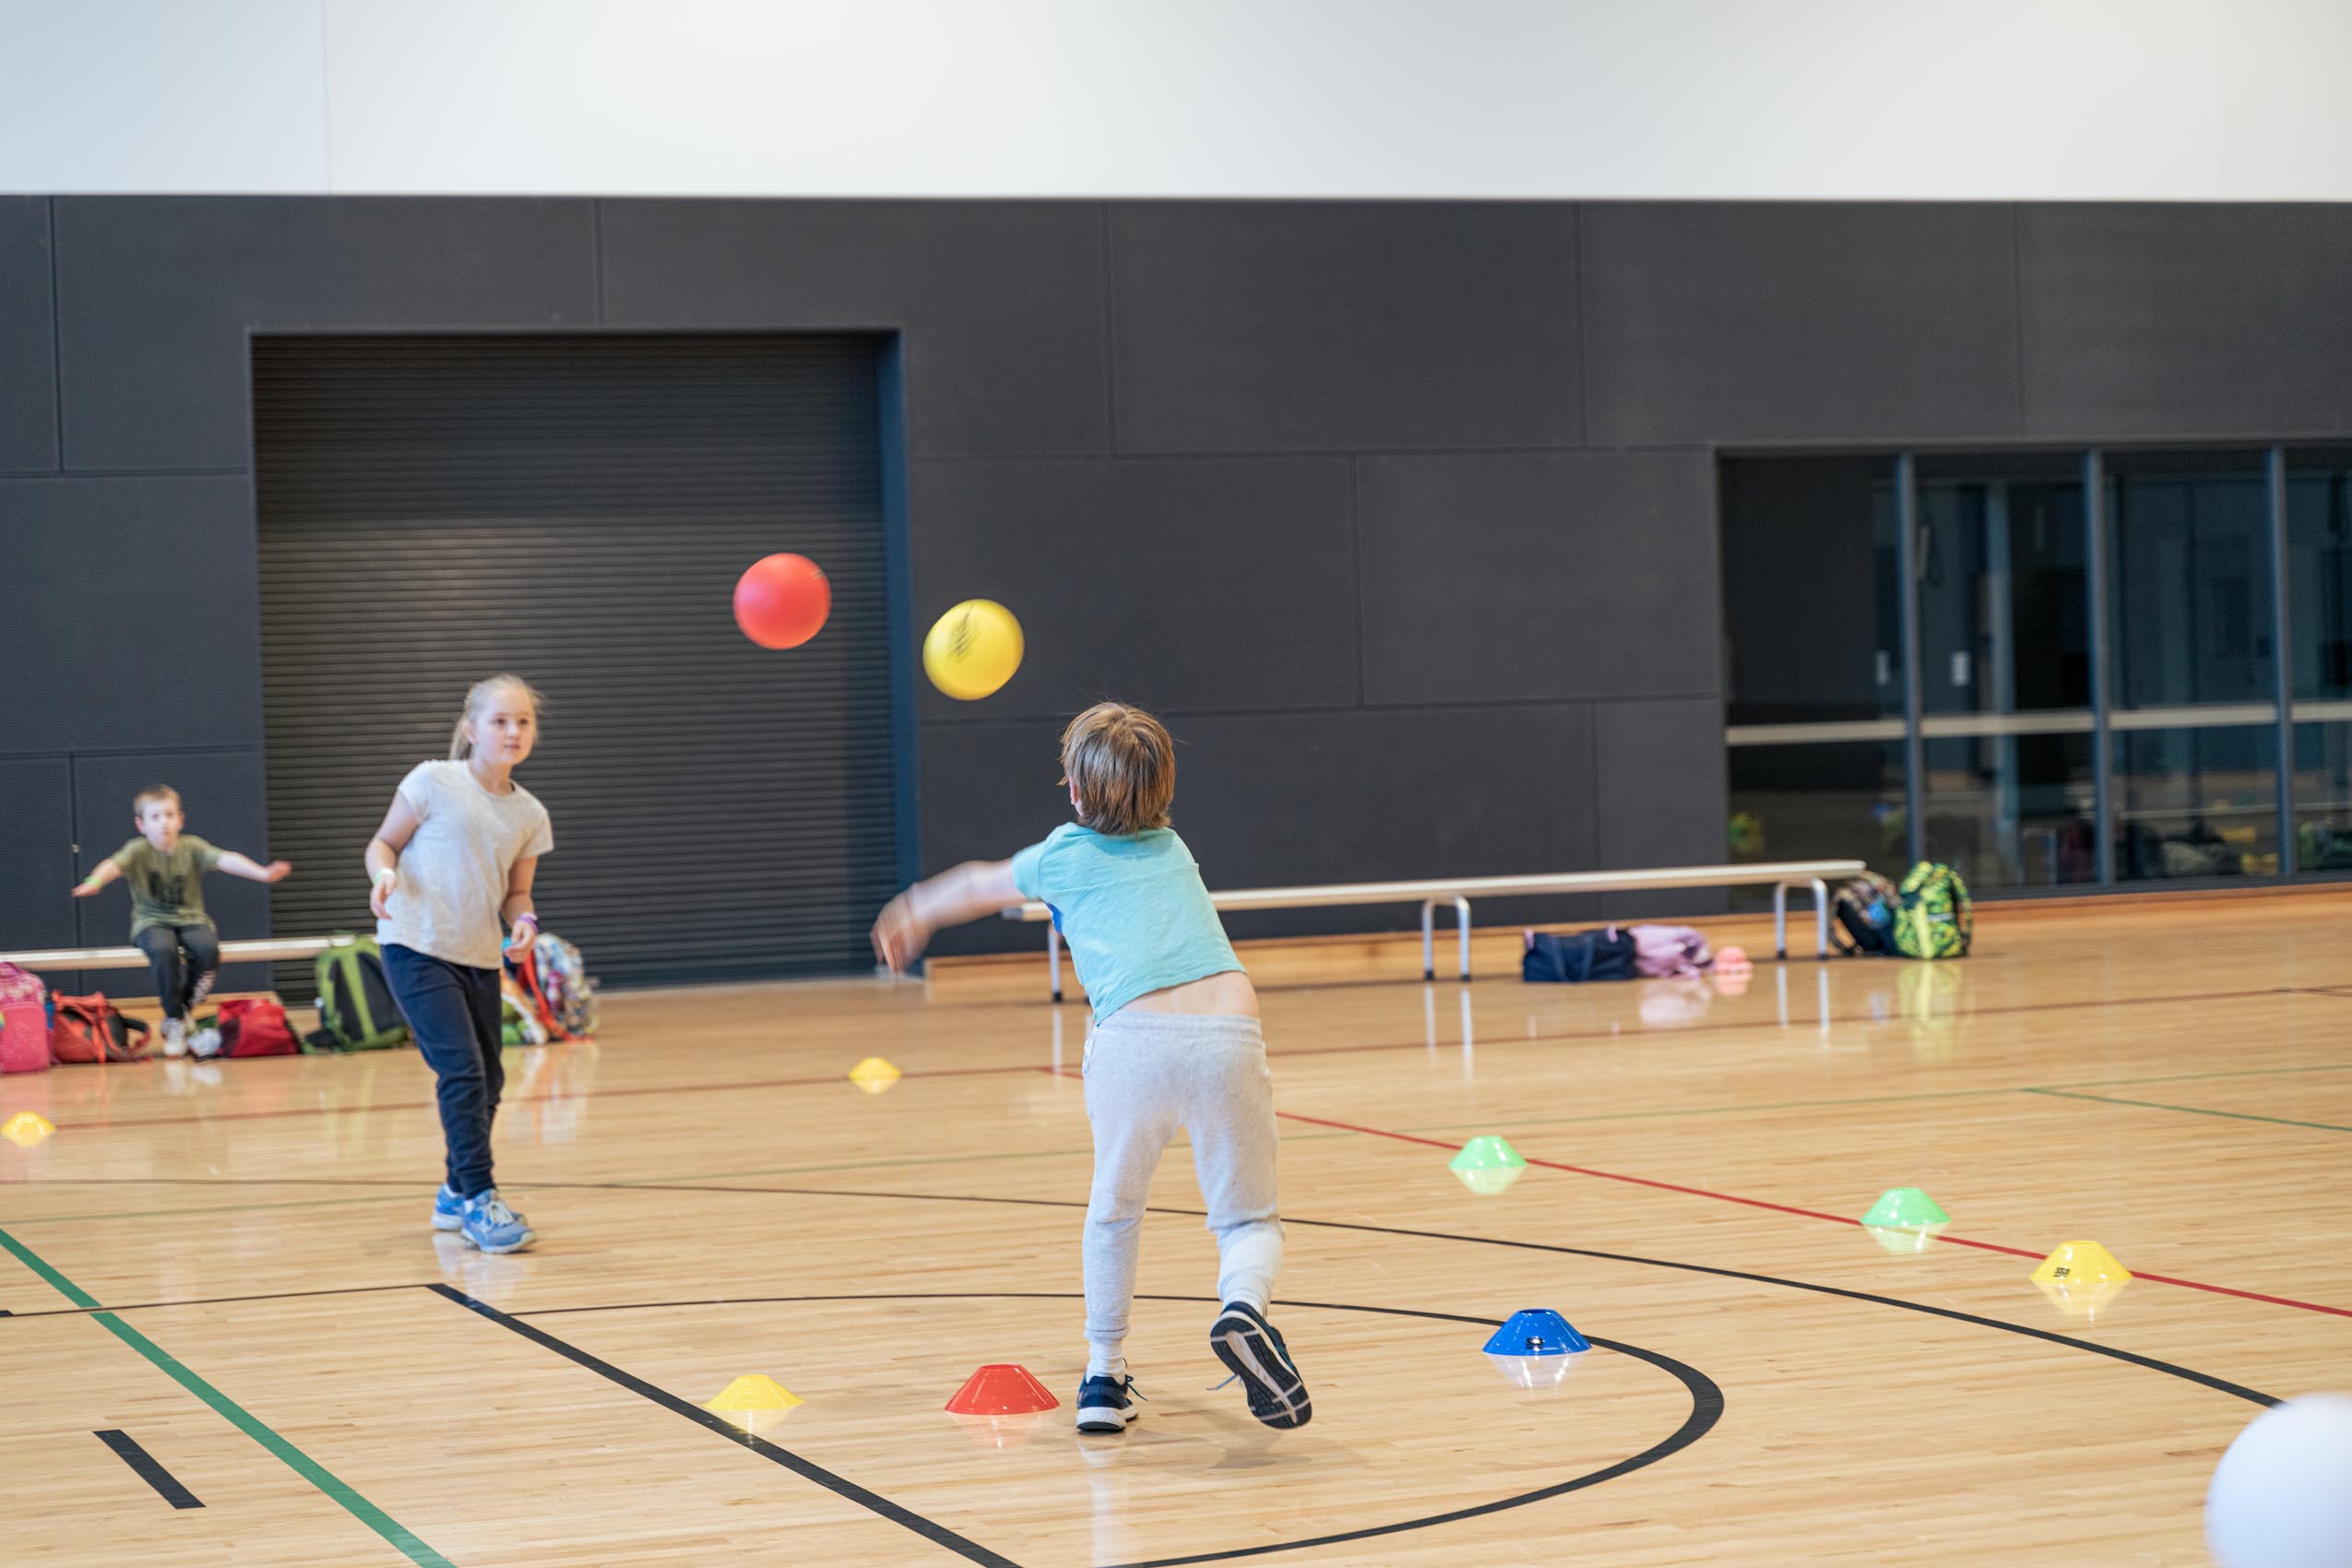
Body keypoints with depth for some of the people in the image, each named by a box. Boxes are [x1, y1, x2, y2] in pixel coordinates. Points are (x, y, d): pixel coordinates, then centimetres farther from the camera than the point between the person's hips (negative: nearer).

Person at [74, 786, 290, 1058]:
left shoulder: (191, 847, -2)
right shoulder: (138, 851, -7)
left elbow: (225, 860, -16)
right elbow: (113, 865, -25)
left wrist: (263, 873, -32)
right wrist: (95, 882, -49)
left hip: (191, 919, 2)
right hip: (152, 921, -2)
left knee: (208, 947, -31)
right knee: (163, 950, -36)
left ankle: (184, 1013, -8)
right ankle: (175, 1022, -17)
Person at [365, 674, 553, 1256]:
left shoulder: (529, 815, 6)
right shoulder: (434, 783, -8)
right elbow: (384, 842, 0)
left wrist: (523, 920, -7)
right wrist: (385, 875, -21)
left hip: (479, 957, 6)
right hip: (416, 946, -6)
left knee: (488, 1079, 11)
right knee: (463, 1068, -17)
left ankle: (456, 1195, 29)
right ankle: (478, 1198, -10)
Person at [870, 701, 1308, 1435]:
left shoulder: (1065, 856, 18)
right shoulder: (1172, 848, 29)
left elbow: (980, 885, 39)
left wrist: (912, 912, 60)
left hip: (1134, 1037, -1)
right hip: (1229, 1030, 2)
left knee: (1114, 1211, 23)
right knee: (1249, 1220, 11)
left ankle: (1104, 1376, 22)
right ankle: (1243, 1306, -22)